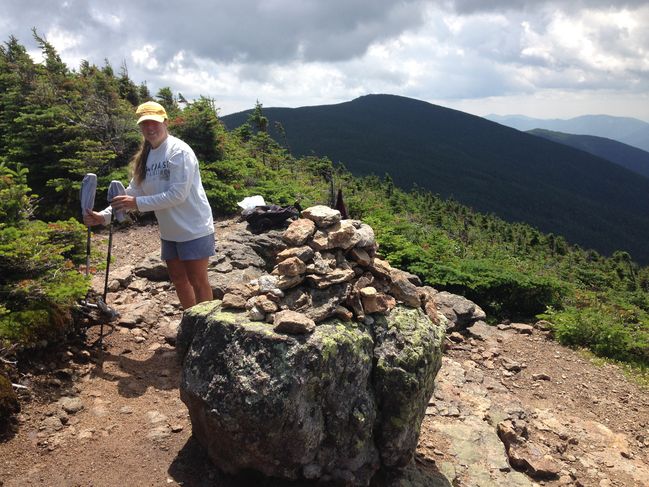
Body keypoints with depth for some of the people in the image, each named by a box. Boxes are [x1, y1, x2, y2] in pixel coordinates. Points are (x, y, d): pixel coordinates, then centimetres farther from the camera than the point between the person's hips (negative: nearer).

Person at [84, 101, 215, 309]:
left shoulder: (179, 151, -16)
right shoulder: (144, 157, 7)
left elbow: (178, 194, -24)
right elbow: (131, 193, 7)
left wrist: (138, 203, -25)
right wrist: (104, 216, -5)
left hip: (194, 230, -8)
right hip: (169, 233, 8)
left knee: (198, 281, 1)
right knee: (179, 280, 16)